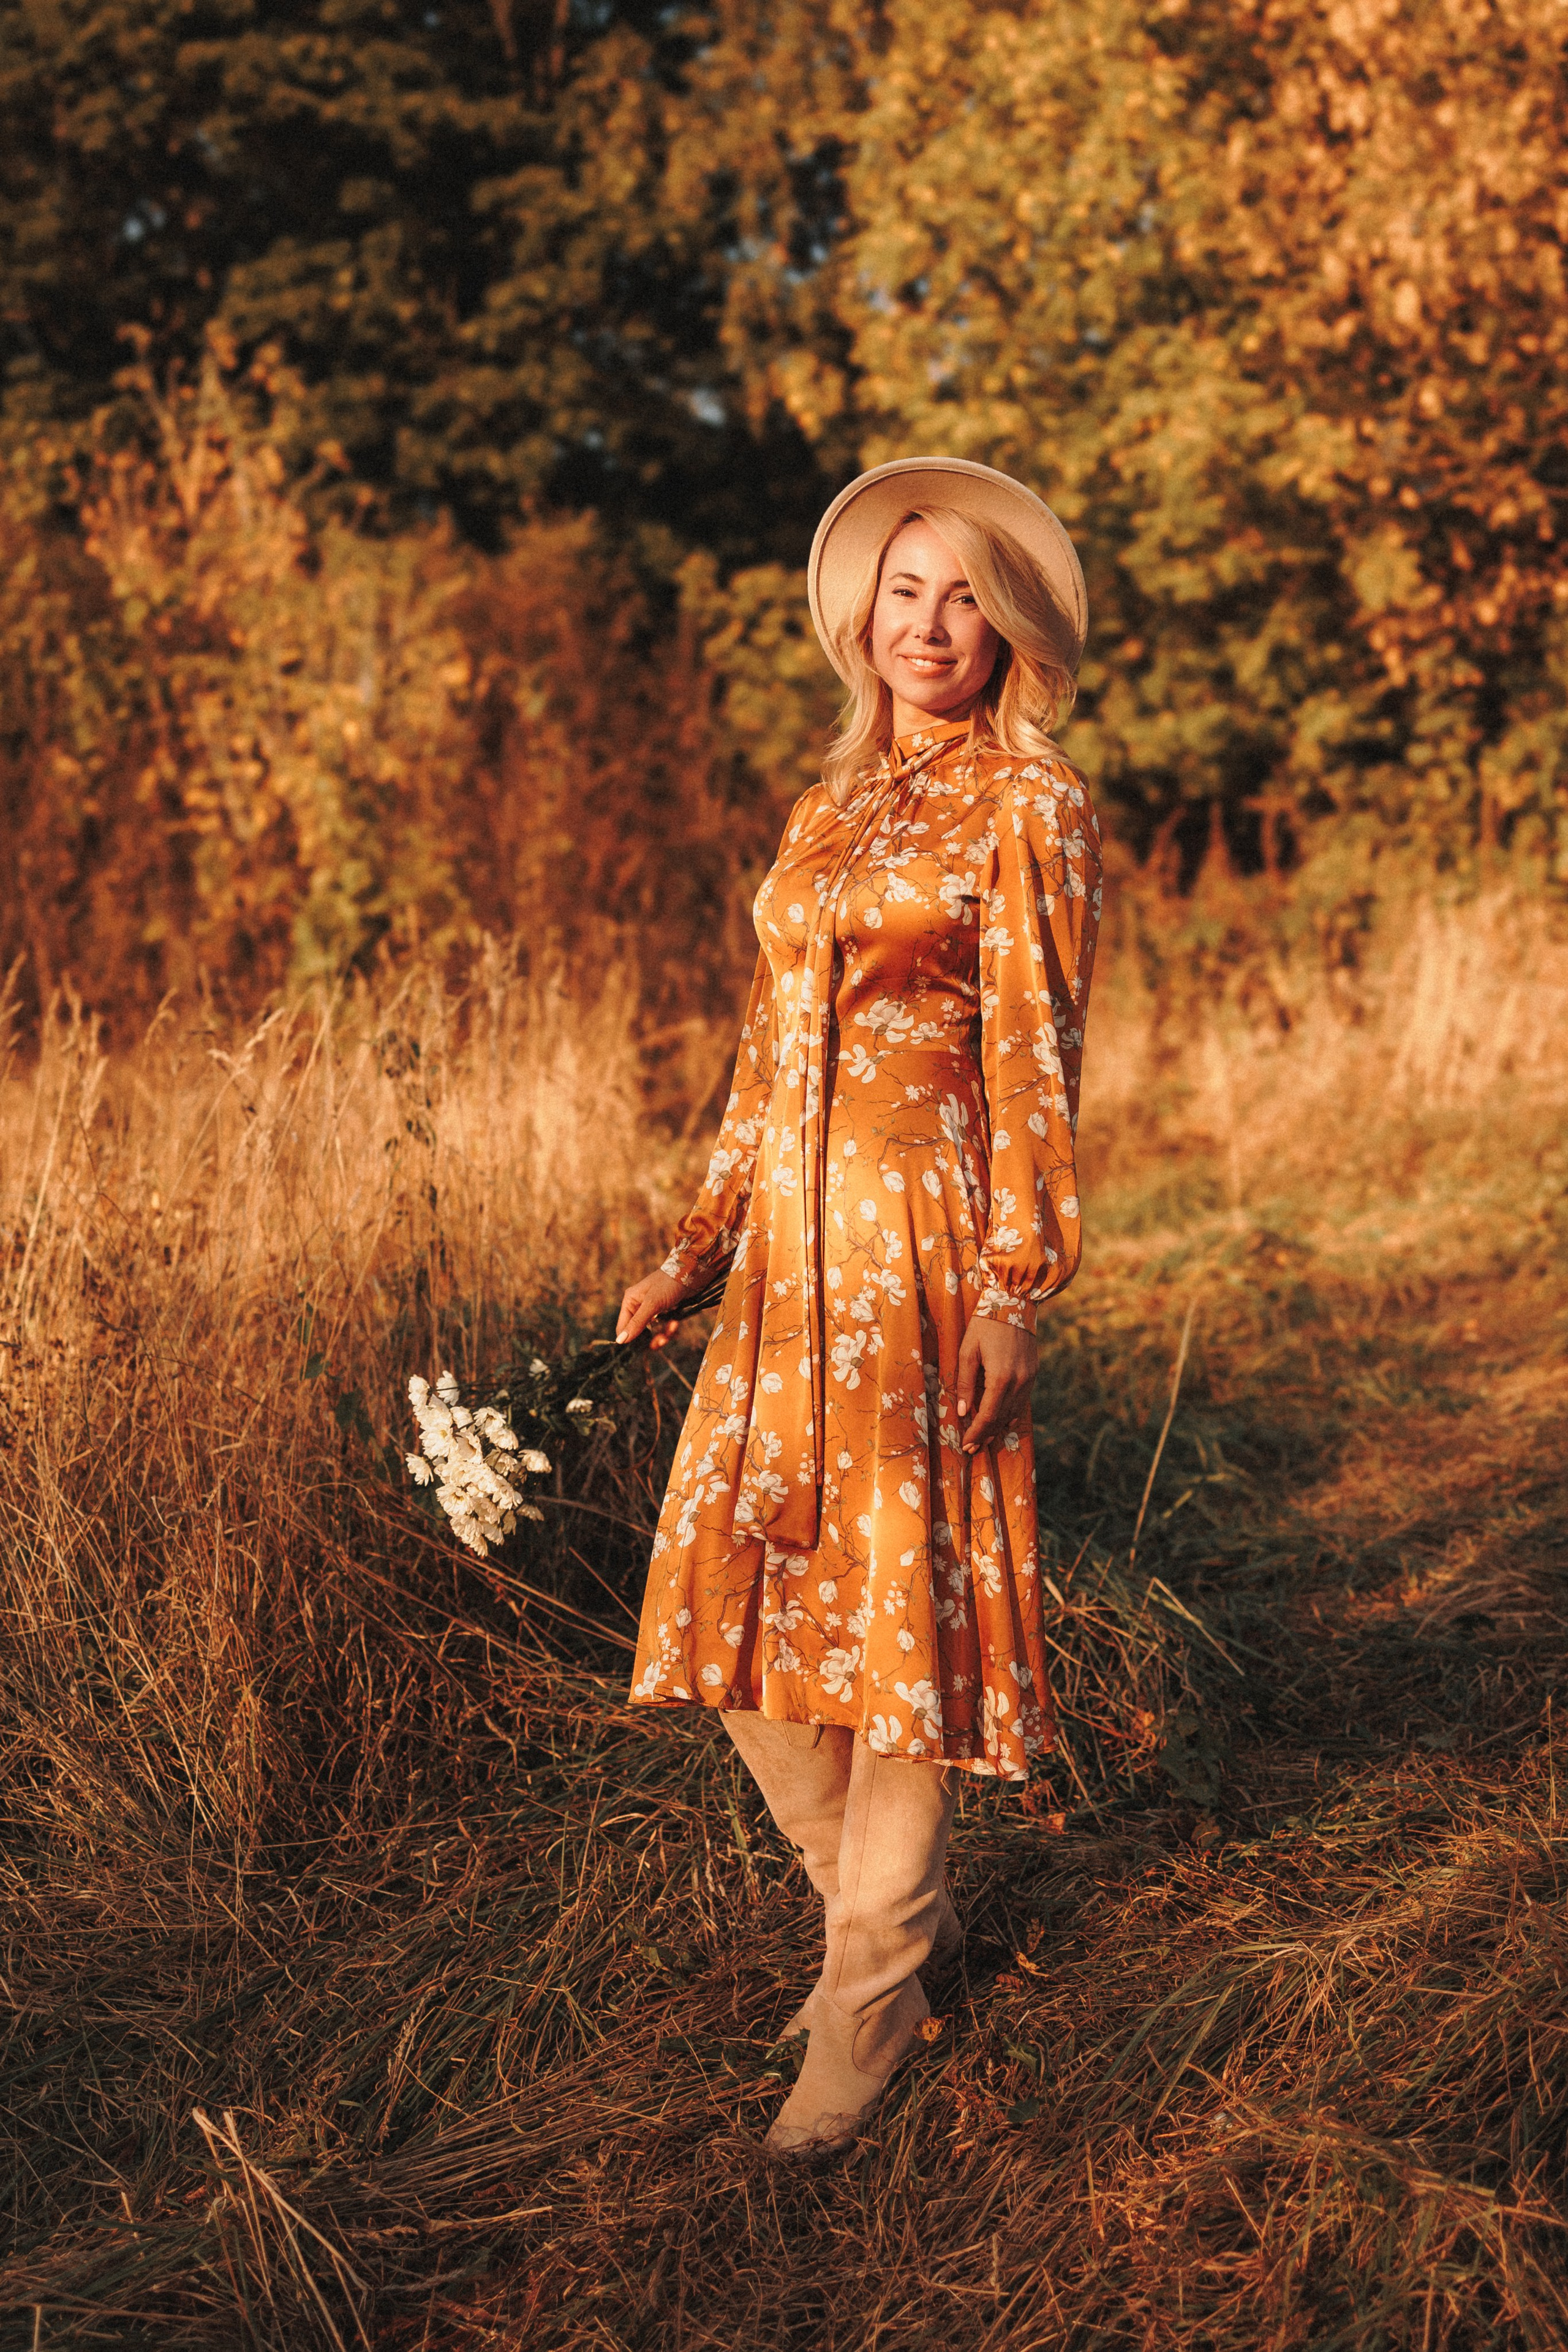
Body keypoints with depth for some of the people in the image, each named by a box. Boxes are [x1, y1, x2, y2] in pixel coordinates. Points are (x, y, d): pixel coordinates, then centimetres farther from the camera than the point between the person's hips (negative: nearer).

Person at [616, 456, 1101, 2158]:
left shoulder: (1028, 805, -3)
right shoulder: (828, 805, 17)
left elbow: (1033, 1060, -8)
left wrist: (1015, 1294, -14)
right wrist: (695, 1249, 15)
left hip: (926, 1247, -7)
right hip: (792, 1245, 7)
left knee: (902, 1598, -1)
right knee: (740, 1595, 6)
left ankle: (871, 1995, 13)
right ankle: (890, 1904, 26)